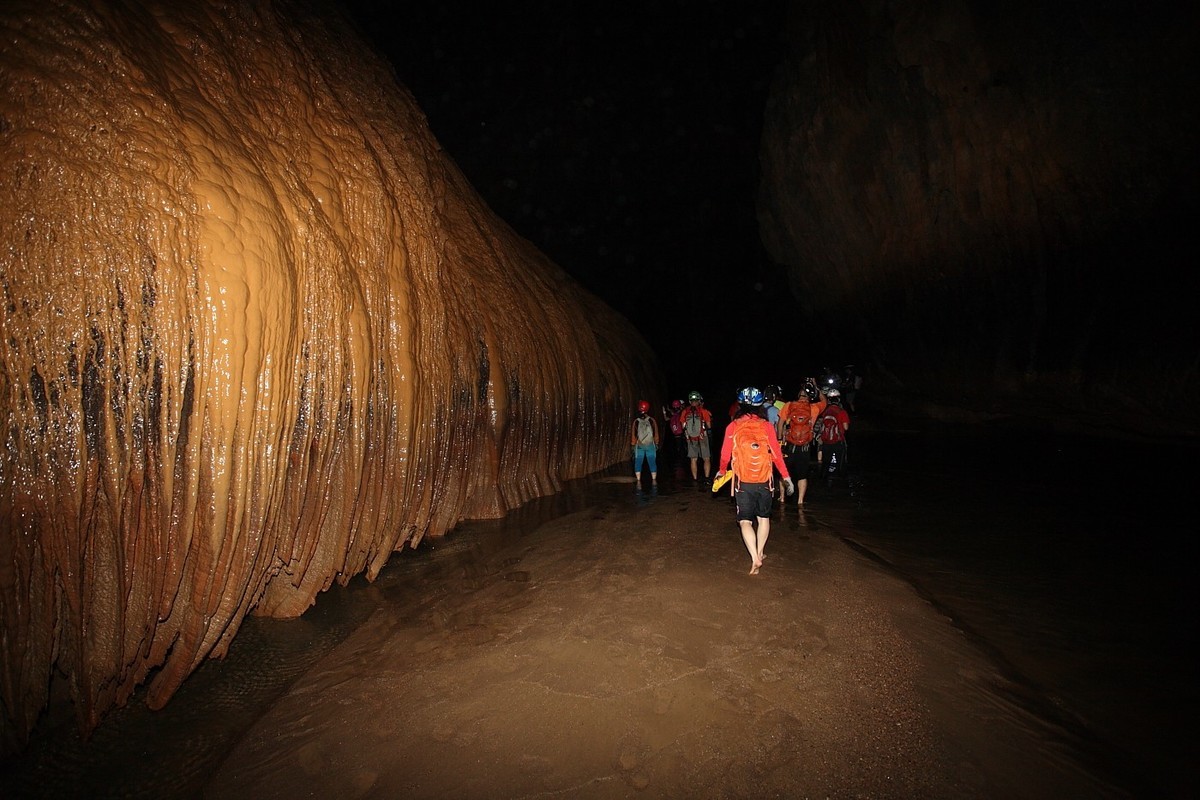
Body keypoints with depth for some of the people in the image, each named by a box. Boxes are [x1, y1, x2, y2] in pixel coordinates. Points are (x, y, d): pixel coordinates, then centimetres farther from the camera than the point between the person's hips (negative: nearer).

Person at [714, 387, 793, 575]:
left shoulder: (733, 426, -6)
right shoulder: (767, 426, -4)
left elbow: (725, 454, -1)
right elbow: (776, 454, -4)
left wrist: (721, 472, 17)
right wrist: (786, 477, 6)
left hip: (743, 482, -2)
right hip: (764, 481, 2)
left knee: (745, 521, 4)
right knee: (763, 518, 20)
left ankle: (755, 558, -9)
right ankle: (760, 553, 30)